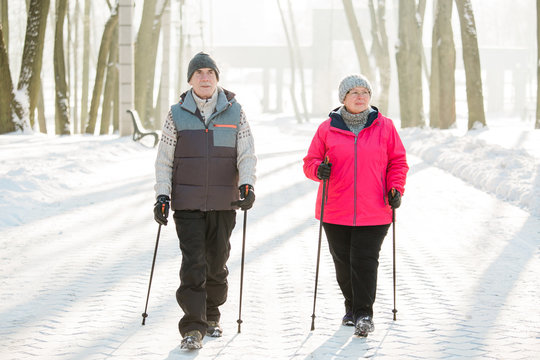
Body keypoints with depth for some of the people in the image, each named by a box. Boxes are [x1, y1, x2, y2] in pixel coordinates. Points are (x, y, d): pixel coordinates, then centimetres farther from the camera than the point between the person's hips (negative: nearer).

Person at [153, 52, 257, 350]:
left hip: (224, 202, 1)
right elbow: (164, 160, 5)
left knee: (217, 263, 9)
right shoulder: (177, 115, 3)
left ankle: (211, 317, 28)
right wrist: (162, 196, -4)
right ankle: (192, 328, -9)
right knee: (193, 264, -10)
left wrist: (247, 185, -16)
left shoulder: (234, 112, 4)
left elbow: (247, 155, 1)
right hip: (187, 202, -1)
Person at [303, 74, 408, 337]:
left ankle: (364, 315, -2)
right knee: (343, 263, 9)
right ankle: (352, 306, 29)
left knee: (365, 261, -8)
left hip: (374, 211, -1)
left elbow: (398, 162, 10)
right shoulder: (327, 129, 4)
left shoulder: (384, 127, 5)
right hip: (335, 212, 1)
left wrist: (395, 189, -4)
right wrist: (319, 170, -15)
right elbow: (310, 161, 7)